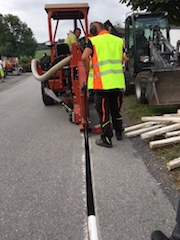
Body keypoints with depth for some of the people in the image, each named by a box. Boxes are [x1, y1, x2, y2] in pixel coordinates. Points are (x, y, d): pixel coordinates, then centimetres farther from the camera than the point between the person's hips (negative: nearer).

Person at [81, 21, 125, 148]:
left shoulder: (93, 41, -4)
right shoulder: (119, 40, 11)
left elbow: (84, 57, -19)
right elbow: (123, 60, 13)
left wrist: (88, 71, -4)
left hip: (101, 83, -5)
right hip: (118, 82, 5)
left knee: (103, 111, 5)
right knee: (116, 109, 21)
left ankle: (106, 139, 11)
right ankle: (119, 132, 36)